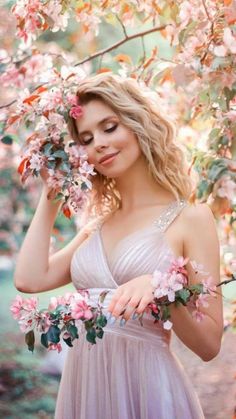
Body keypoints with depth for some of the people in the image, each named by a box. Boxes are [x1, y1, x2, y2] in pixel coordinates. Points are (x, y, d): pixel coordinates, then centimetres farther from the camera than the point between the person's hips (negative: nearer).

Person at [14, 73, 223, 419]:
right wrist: (51, 196, 7)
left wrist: (164, 290, -24)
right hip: (83, 386, 5)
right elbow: (29, 279, -2)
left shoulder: (191, 218, -5)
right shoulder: (97, 226, 11)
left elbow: (209, 345, -6)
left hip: (147, 387, -5)